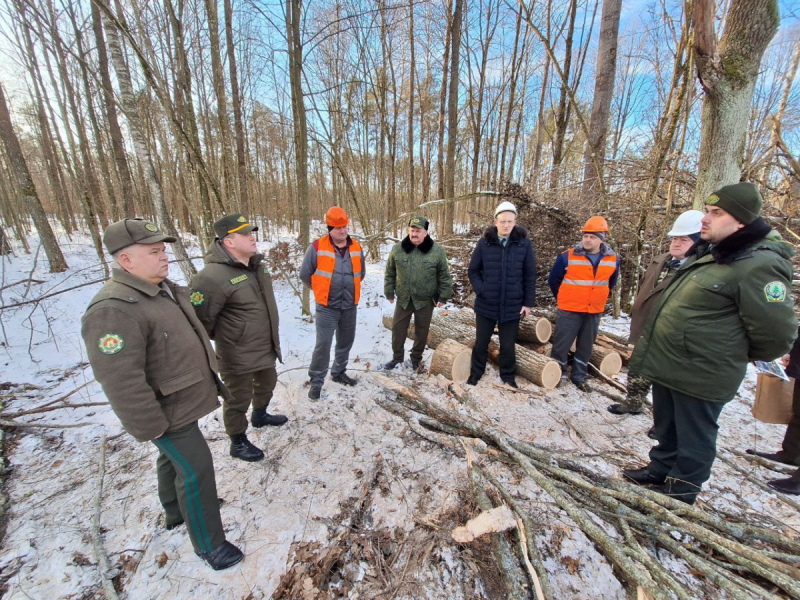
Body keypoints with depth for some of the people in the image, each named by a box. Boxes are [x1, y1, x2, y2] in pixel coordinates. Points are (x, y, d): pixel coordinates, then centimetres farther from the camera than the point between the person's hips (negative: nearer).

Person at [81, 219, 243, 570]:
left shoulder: (164, 288, 2)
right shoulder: (113, 311, -29)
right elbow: (121, 383, -28)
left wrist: (209, 377, 20)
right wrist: (152, 428, -20)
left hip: (185, 399, 9)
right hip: (169, 412, -9)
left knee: (174, 458, 27)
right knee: (197, 469, 2)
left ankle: (176, 511, 52)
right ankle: (209, 544, 23)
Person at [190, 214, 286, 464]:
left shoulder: (256, 265, 2)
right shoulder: (213, 276, -27)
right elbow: (200, 319, -23)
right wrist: (222, 341, -6)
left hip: (265, 347, 9)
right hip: (238, 356, -8)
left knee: (267, 383, 28)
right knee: (239, 399, 12)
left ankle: (260, 416, 56)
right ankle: (238, 443, 36)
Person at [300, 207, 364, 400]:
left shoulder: (356, 247, 2)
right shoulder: (317, 247, -11)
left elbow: (361, 273, 18)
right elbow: (305, 274, -1)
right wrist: (320, 290, 6)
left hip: (350, 306, 5)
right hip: (327, 307, -4)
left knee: (346, 342, 16)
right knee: (323, 344, -6)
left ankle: (338, 372, 36)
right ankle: (316, 381, 13)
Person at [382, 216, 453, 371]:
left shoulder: (437, 251, -9)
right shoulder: (397, 249, -4)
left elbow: (444, 276, -3)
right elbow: (390, 273, 5)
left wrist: (444, 296, -3)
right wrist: (389, 292, 5)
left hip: (426, 300, -2)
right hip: (403, 298, 2)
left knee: (421, 331, 12)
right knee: (398, 328, 10)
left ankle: (416, 358, 32)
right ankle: (397, 357, 30)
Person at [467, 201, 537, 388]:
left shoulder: (524, 244, -4)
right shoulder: (484, 243, -4)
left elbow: (530, 276, 0)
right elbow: (473, 271, 3)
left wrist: (528, 302, -1)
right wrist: (481, 290, -9)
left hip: (512, 306, 0)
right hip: (486, 304, 1)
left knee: (508, 346, 13)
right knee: (481, 343, 14)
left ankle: (508, 377, 35)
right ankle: (475, 374, 35)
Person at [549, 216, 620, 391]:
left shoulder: (613, 260, 0)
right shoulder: (567, 257, -12)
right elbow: (553, 280, 1)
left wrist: (598, 299, 19)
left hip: (595, 312, 4)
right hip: (569, 311, -4)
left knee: (586, 346, 15)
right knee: (561, 344, 1)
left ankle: (579, 377, 30)